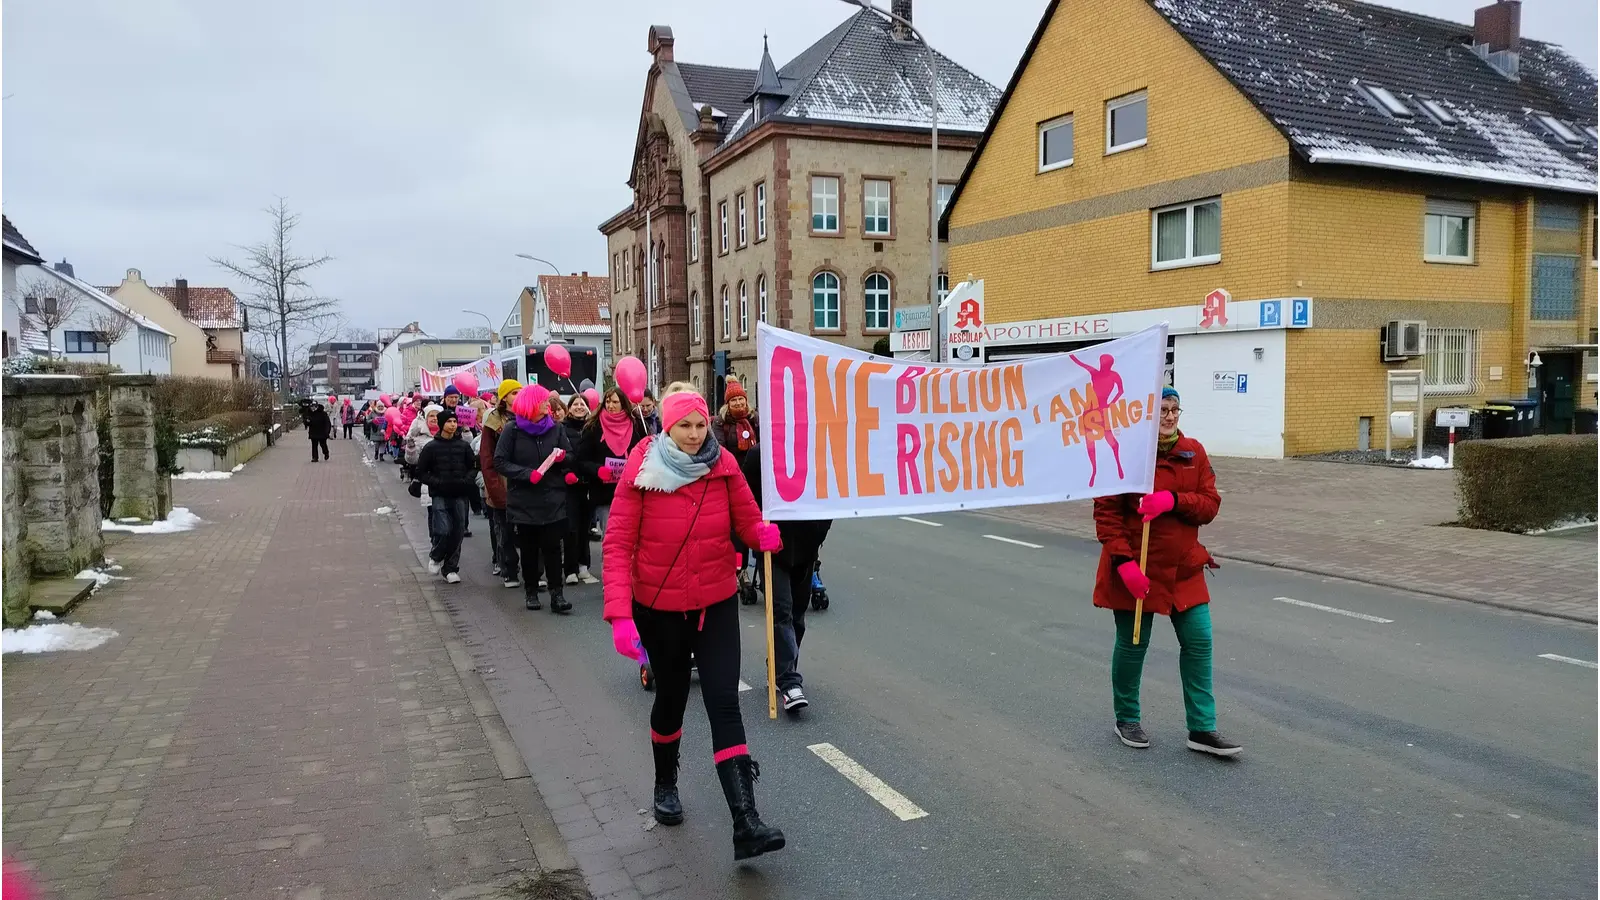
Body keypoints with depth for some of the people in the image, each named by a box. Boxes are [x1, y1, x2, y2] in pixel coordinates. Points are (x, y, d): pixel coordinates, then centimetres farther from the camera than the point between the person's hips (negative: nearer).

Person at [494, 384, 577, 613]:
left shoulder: (555, 428, 5)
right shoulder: (513, 430, -2)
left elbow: (571, 458, 11)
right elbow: (500, 462, -6)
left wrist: (562, 457, -13)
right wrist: (528, 474, -18)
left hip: (553, 499, 1)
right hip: (524, 500, -1)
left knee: (552, 547, -3)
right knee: (528, 548, 8)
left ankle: (556, 593, -1)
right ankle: (531, 591, 21)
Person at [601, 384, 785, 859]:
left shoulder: (723, 465, -8)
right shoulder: (641, 471, -14)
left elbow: (748, 521, -4)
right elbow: (617, 545, -15)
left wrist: (766, 533, -29)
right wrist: (620, 615, -24)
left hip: (716, 604, 1)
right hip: (658, 606, -1)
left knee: (724, 703, -7)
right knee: (671, 698, 16)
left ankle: (746, 823, -9)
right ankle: (665, 783, 45)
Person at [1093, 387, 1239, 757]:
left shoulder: (1193, 452, 2)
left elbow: (1210, 504, -1)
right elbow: (1106, 511, -11)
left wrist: (1173, 500, -21)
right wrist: (1123, 561, -19)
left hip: (1183, 567, 4)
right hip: (1135, 568, -4)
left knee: (1198, 643, 4)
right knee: (1132, 643, 8)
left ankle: (1202, 729, 16)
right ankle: (1126, 720, 28)